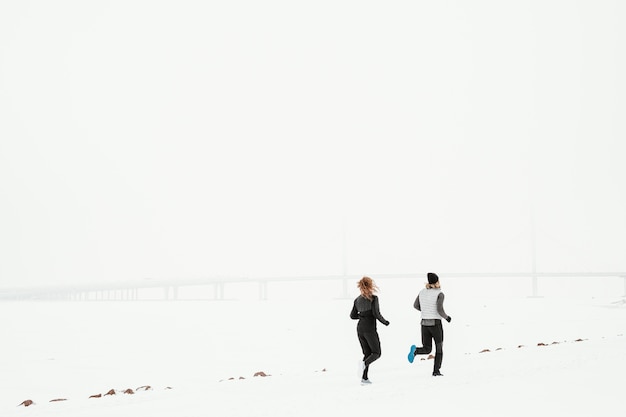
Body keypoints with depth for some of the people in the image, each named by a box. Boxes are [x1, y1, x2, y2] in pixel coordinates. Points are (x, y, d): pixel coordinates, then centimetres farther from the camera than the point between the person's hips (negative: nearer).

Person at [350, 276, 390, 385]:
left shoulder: (357, 300, 9)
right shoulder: (373, 298, -8)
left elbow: (352, 315, 11)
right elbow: (376, 314, -15)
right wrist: (384, 322, 1)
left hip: (360, 328, 6)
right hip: (370, 329, -6)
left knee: (367, 353, 12)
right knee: (376, 353, 4)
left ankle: (364, 378, 0)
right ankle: (364, 363, -25)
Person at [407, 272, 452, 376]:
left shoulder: (423, 291, 6)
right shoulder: (440, 294, -12)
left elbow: (416, 305, 16)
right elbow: (440, 310, -21)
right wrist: (446, 317, 0)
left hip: (425, 324, 4)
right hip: (435, 324, -4)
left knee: (427, 350, 9)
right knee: (439, 348, 16)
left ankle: (415, 350, -24)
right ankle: (436, 371, 9)